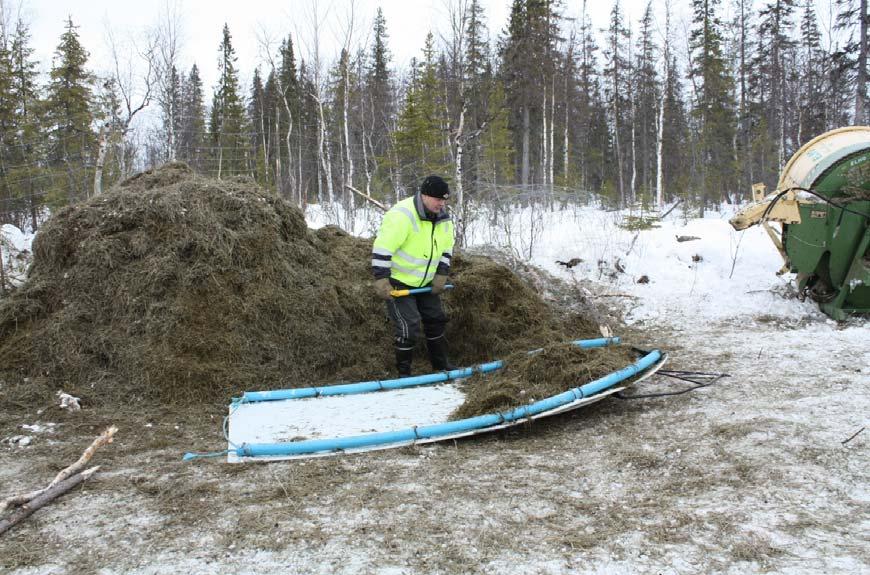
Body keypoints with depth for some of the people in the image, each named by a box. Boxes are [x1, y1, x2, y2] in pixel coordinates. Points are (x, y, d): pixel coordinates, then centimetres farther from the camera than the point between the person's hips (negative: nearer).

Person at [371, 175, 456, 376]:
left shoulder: (443, 219, -2)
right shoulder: (402, 216, -28)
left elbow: (446, 248, 11)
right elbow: (382, 248, -29)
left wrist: (441, 275, 1)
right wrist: (381, 280, -30)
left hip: (424, 282, 8)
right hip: (397, 282, -8)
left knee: (435, 320, 15)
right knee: (408, 326, -11)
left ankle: (441, 364, 32)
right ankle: (403, 373, 7)